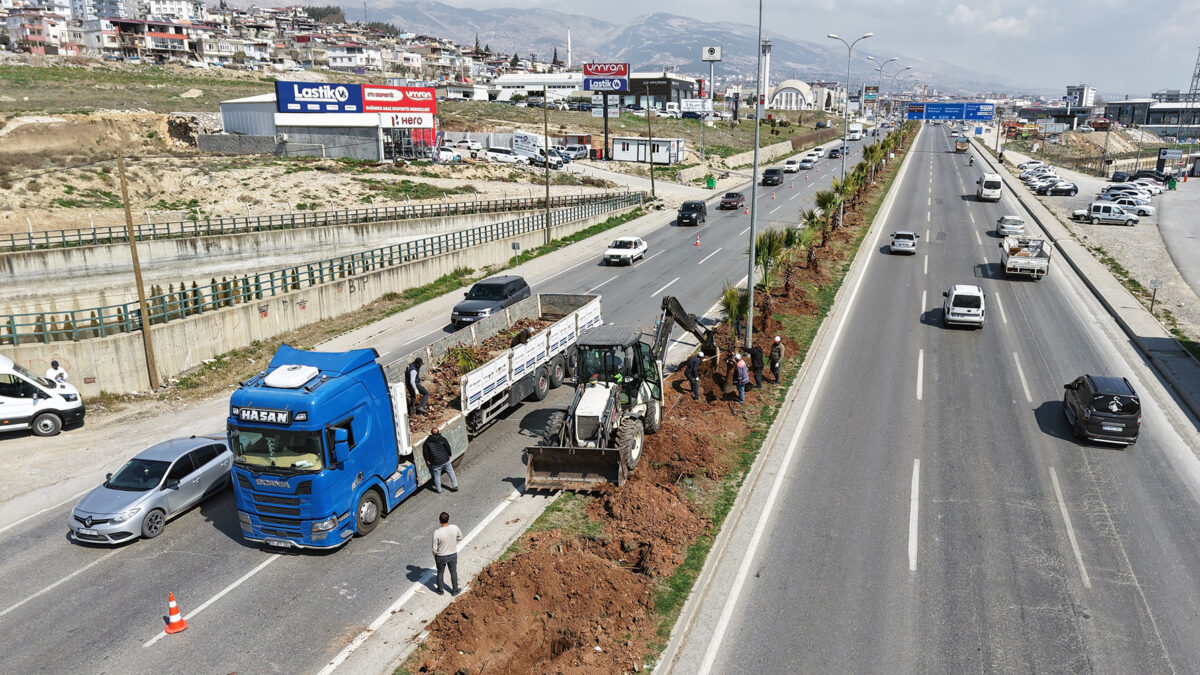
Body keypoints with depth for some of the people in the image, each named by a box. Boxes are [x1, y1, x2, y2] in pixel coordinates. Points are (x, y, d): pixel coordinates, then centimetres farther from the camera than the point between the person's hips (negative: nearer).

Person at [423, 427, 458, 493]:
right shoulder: (442, 439, -10)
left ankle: (438, 490, 26)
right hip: (445, 460, 0)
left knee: (437, 476, 14)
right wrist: (449, 454, 17)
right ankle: (455, 486, 19)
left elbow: (426, 451, 0)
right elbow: (448, 448, -3)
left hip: (436, 462, 0)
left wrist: (427, 460, 12)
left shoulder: (427, 441, -7)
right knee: (450, 472, 16)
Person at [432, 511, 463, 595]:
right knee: (453, 572, 23)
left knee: (440, 572, 24)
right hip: (453, 555, 2)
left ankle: (440, 590, 44)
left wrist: (434, 556, 2)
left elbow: (434, 548, -18)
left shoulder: (437, 532, -30)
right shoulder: (455, 528, -21)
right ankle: (455, 590, 39)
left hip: (441, 557, -2)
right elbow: (460, 537, 0)